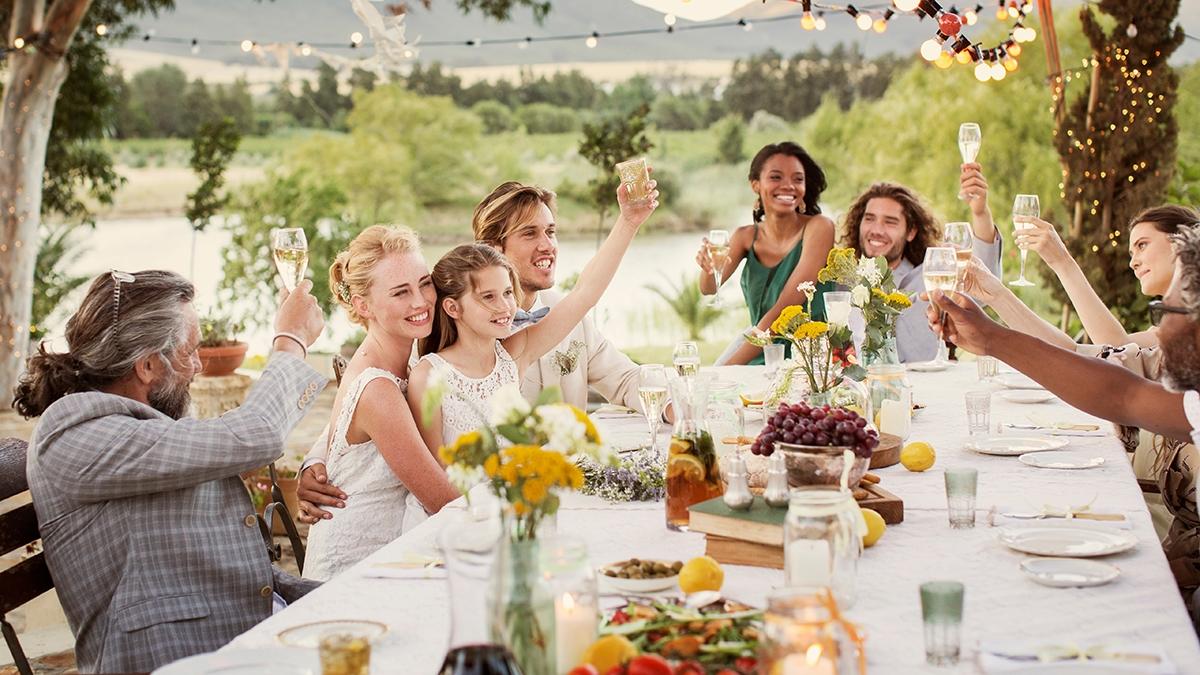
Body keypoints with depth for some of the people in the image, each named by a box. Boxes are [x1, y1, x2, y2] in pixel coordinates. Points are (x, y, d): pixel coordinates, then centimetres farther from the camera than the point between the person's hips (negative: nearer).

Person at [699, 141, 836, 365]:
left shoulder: (819, 227, -9)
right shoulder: (746, 236, 6)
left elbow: (783, 310, -15)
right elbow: (709, 289, -5)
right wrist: (708, 265, -28)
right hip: (757, 358, 4)